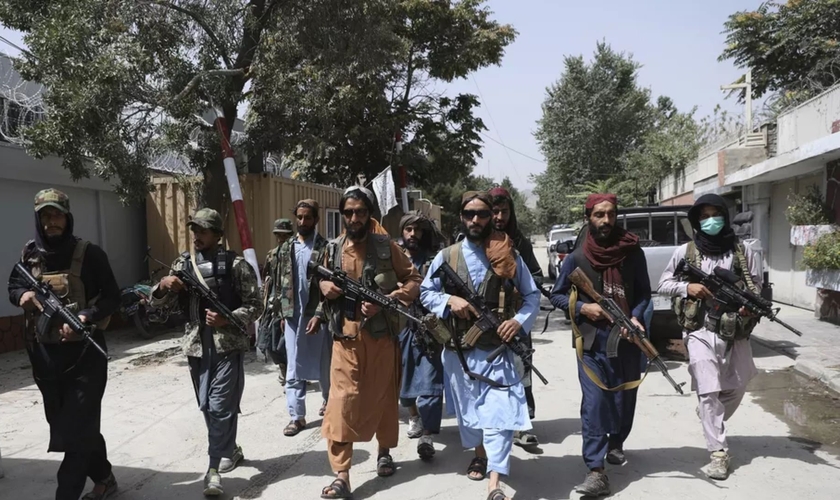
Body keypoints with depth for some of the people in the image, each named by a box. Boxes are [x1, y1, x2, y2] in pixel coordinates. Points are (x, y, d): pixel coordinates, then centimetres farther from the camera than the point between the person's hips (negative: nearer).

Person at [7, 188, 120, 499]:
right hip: (46, 356, 6)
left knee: (77, 430, -6)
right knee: (63, 425, 16)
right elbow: (13, 286, 18)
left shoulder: (89, 254, -8)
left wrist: (84, 318, -24)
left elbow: (112, 298, -8)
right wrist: (22, 294, -6)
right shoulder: (30, 255, 5)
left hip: (85, 355, -6)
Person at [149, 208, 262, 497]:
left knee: (221, 407, -6)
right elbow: (157, 303, 8)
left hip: (228, 345, -5)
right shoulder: (183, 264, 7)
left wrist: (227, 319, -22)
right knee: (207, 407, 15)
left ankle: (215, 468, 6)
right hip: (197, 346, 5)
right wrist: (163, 286, -14)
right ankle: (230, 450, 35)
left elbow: (255, 306, -6)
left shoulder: (236, 265, -7)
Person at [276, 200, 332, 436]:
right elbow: (281, 285, 13)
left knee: (324, 363, 11)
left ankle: (329, 399, 34)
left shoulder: (326, 248, -7)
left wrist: (319, 315, -18)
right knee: (294, 368, 4)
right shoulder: (286, 249, 8)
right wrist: (283, 314, 9)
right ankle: (297, 416, 11)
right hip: (293, 316, 4)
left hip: (318, 315, -3)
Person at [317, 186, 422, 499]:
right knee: (341, 403, -5)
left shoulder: (386, 246, -3)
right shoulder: (333, 249, 5)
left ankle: (384, 452, 36)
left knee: (383, 397, 13)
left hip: (382, 336, -1)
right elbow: (324, 282, 19)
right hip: (346, 338, 1)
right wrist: (327, 287, -6)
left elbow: (414, 280, -3)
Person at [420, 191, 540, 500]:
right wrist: (449, 300, -13)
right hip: (458, 348, 2)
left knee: (500, 410, -11)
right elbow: (426, 293, 7)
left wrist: (520, 320, -12)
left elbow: (532, 295, 6)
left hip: (497, 348, -2)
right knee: (468, 406, 17)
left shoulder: (509, 256, 2)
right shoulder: (447, 256, 3)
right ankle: (479, 455, 42)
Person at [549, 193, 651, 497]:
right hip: (592, 342, -2)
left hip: (627, 339, 3)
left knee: (625, 397, 15)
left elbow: (644, 292, 7)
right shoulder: (576, 258, -3)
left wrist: (635, 317, -12)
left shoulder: (633, 253, 1)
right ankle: (596, 472, -7)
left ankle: (616, 443, 43)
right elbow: (556, 296, 4)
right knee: (594, 402, -8)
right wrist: (583, 307, -12)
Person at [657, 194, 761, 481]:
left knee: (737, 388, 17)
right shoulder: (685, 252, 1)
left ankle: (711, 420, 46)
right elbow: (663, 284, 6)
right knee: (708, 391, -9)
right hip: (700, 331, -3)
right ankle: (719, 453, -2)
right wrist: (687, 287, -13)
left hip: (736, 332, 3)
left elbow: (758, 286, 6)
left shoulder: (743, 252, 5)